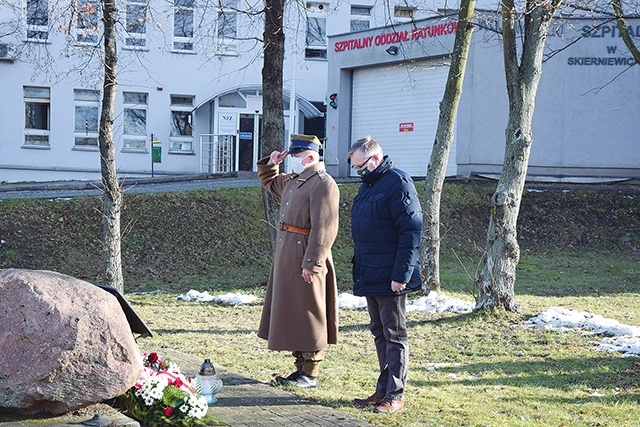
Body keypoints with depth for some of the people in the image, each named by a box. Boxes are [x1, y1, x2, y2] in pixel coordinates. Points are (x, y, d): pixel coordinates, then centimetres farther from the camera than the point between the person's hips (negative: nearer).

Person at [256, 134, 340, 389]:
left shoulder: (323, 184, -15)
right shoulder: (292, 181, 14)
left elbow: (323, 229, -22)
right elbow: (268, 182, 37)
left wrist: (311, 264, -25)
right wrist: (271, 163, 17)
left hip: (305, 258, -10)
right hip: (286, 257, 10)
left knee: (308, 316, -2)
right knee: (292, 314, 14)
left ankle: (310, 375, 5)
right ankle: (301, 368, 23)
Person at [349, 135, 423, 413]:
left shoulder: (398, 183, -14)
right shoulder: (368, 185, 14)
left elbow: (411, 231, -19)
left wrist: (401, 274, -22)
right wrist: (360, 270, 18)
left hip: (389, 278, -9)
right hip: (369, 276, 9)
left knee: (394, 335, -2)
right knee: (379, 333, 14)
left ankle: (395, 396, 3)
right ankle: (383, 390, 22)